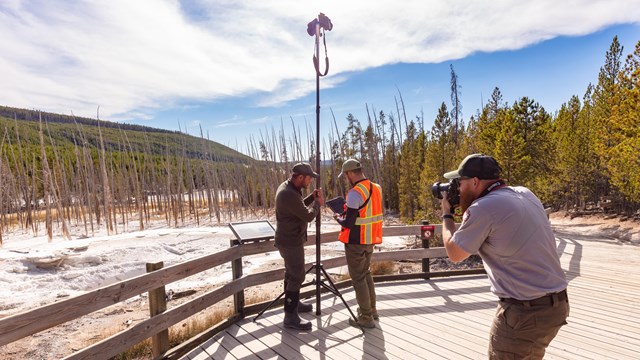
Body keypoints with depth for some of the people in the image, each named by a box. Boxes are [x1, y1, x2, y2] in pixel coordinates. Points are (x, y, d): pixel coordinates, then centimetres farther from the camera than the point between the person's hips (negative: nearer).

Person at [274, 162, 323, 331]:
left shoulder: (286, 187, 4)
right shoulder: (289, 194, -29)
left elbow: (299, 207, 16)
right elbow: (308, 216, -22)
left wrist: (311, 198, 4)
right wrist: (317, 203, -5)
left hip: (289, 239, 10)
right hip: (291, 242, -10)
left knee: (292, 273, 22)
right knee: (297, 276, -3)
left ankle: (293, 303, 39)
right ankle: (290, 316, 7)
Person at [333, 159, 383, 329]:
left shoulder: (355, 193, -22)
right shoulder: (376, 188, 5)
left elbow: (348, 223, -21)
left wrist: (338, 218, -1)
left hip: (356, 241, -8)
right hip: (370, 239, 8)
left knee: (358, 278, 5)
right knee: (366, 273, 23)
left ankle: (366, 318, 14)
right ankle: (371, 309, 34)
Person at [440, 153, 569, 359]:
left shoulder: (483, 208, -21)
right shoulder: (525, 195, 3)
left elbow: (454, 254, -7)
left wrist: (446, 214, 6)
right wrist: (466, 208, 14)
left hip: (524, 313, -8)